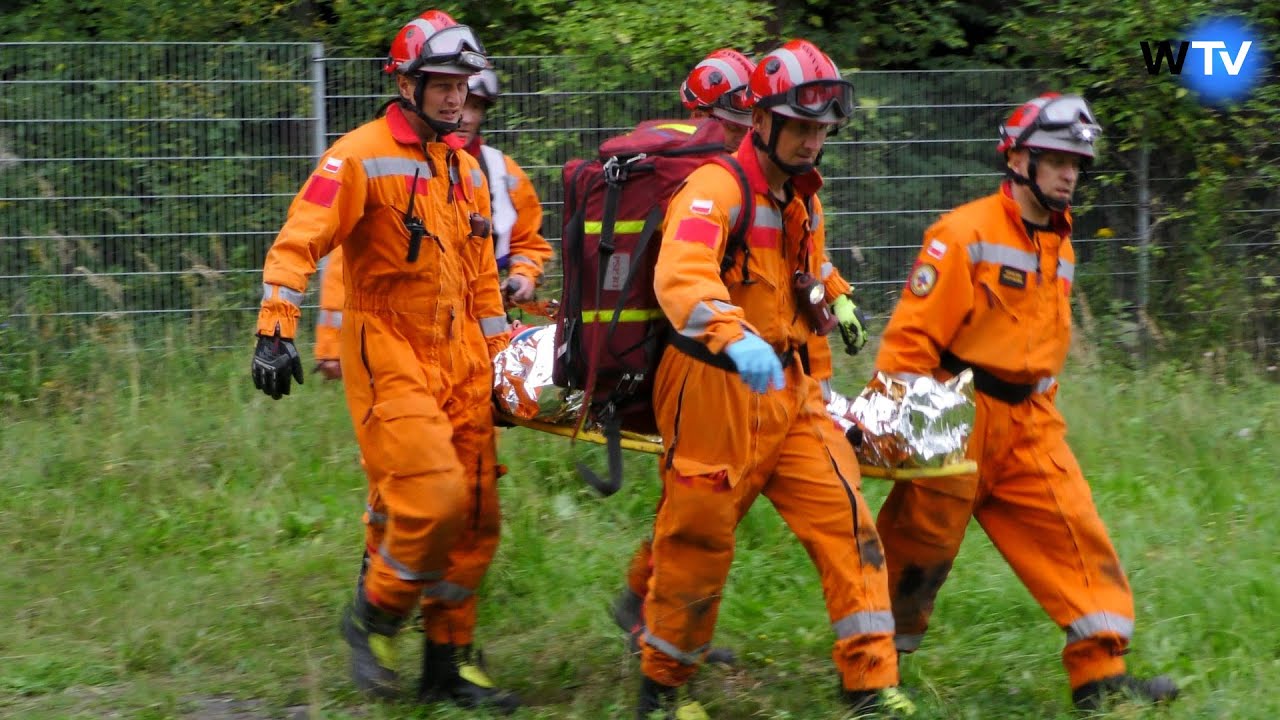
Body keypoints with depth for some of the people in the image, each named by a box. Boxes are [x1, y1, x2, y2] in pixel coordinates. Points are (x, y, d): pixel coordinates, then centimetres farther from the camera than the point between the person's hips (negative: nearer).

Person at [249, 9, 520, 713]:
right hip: (389, 358, -7)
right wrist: (276, 331, -24)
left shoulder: (466, 170, 16)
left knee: (474, 516, 5)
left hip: (459, 361, 7)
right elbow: (299, 241, -14)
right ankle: (374, 615, 4)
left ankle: (449, 661, 16)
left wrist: (501, 359, 21)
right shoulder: (362, 157, -7)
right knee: (433, 497, -20)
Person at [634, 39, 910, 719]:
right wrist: (735, 338, -53)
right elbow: (680, 276, -36)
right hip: (714, 391, -7)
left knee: (847, 525, -4)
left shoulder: (800, 198, 14)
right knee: (698, 547, 3)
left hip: (786, 391, 7)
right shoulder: (717, 189, -16)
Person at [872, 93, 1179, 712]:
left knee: (1074, 534, -4)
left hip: (1028, 423, 7)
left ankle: (1100, 673, -6)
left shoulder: (1059, 248, 12)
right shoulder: (966, 234, -13)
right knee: (923, 543, 4)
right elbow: (911, 334, -15)